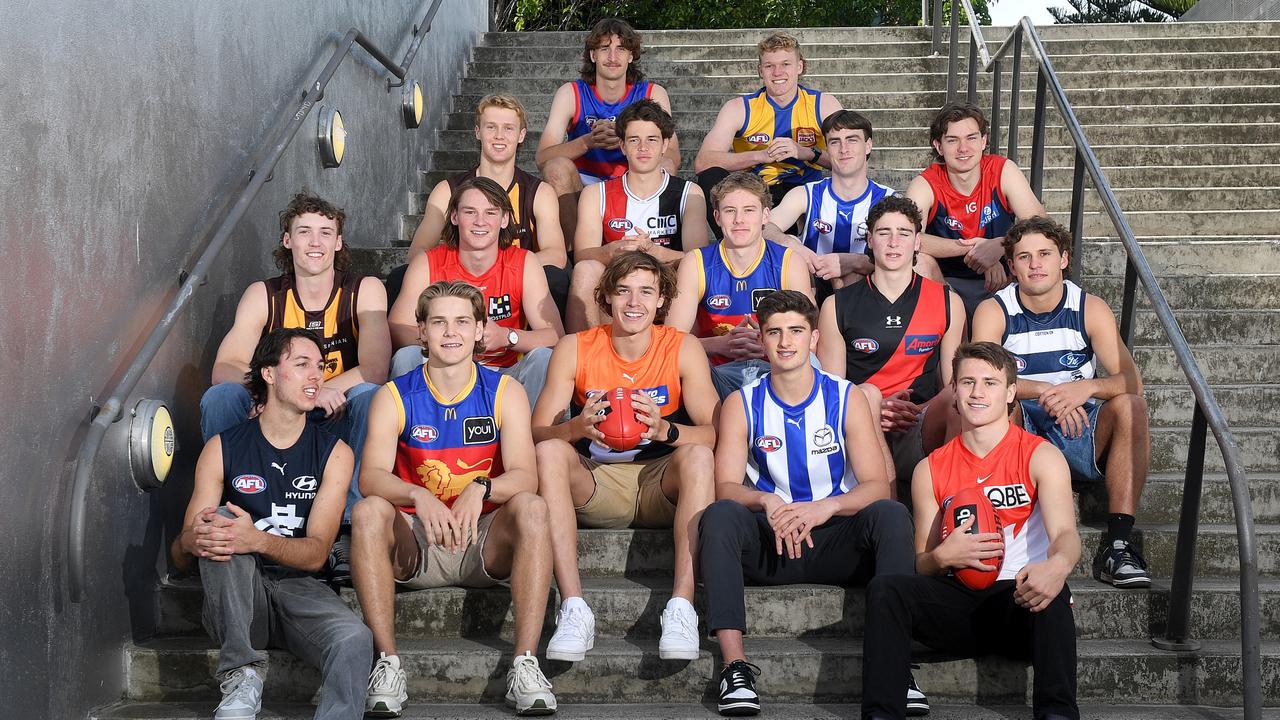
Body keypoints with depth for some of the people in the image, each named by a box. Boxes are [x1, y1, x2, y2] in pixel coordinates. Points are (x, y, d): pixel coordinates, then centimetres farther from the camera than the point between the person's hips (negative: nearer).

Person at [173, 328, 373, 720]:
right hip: (235, 600, 1)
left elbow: (317, 553, -7)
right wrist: (192, 541, -26)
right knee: (221, 521, -28)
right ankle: (242, 674, -25)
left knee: (354, 640, -33)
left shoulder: (334, 453, 3)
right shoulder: (223, 448, 3)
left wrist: (258, 541, -29)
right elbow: (179, 557, 2)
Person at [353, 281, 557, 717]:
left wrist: (481, 489, -35)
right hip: (416, 545, 0)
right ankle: (387, 664, -27)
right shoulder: (394, 398, 1)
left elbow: (525, 475, -13)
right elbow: (371, 476, -14)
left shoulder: (504, 392, 1)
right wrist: (419, 497, -36)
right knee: (368, 512, -28)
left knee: (531, 508, -29)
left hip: (486, 542, 0)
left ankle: (525, 665, -30)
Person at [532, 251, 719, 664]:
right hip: (595, 487, 1)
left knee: (698, 456, -30)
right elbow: (536, 434, -9)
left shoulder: (682, 349, -2)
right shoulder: (574, 349, -2)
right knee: (549, 452, -28)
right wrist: (578, 428, -31)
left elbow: (716, 433, -12)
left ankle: (681, 607, -36)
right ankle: (574, 610, -34)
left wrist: (665, 429, -32)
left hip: (660, 488, 0)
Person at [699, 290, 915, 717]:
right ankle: (735, 665, -36)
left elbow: (877, 485, -6)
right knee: (719, 516, -29)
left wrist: (824, 508, -25)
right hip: (768, 546, 0)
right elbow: (726, 486, -5)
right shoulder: (741, 405, 4)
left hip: (835, 543, 0)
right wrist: (767, 502, -27)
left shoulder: (846, 398, 2)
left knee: (891, 515, -27)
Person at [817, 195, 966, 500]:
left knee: (958, 403, -33)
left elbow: (954, 386, 11)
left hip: (920, 428, 1)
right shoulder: (837, 306, 12)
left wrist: (916, 412, -10)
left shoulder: (947, 303, 14)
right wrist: (874, 408, -12)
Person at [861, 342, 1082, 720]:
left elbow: (1065, 533, -13)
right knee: (885, 587, -23)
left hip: (1022, 603, -3)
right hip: (959, 603, 3)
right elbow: (922, 565, 14)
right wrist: (943, 556, -13)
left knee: (1050, 590, -36)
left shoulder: (1040, 457, 3)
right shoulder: (930, 469, 12)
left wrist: (1057, 565, -39)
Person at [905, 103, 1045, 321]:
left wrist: (998, 246, -37)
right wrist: (971, 248, -35)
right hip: (949, 284, -1)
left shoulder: (1003, 171, -6)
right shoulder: (925, 185, -10)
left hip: (1003, 281, 1)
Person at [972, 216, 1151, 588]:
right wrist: (1045, 392, -35)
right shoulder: (993, 311, -3)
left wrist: (1087, 387, -32)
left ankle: (1117, 543, -32)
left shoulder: (1091, 309, 0)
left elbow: (1132, 382, -9)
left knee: (1130, 407, -27)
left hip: (1077, 432, 2)